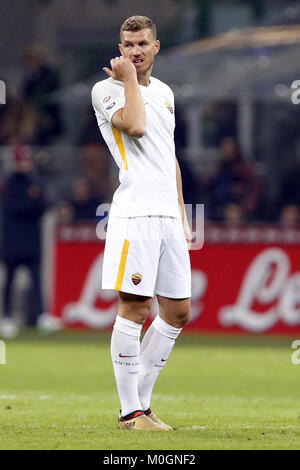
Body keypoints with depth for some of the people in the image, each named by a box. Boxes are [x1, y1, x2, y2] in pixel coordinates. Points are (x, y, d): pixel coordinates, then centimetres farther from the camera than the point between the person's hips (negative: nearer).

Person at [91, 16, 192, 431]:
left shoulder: (164, 92, 20)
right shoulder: (106, 89, -1)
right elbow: (134, 125, -21)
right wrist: (130, 79, -9)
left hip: (168, 214, 7)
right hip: (135, 212, -7)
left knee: (178, 312, 7)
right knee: (135, 309, -9)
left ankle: (143, 401, 17)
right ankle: (129, 411, -4)